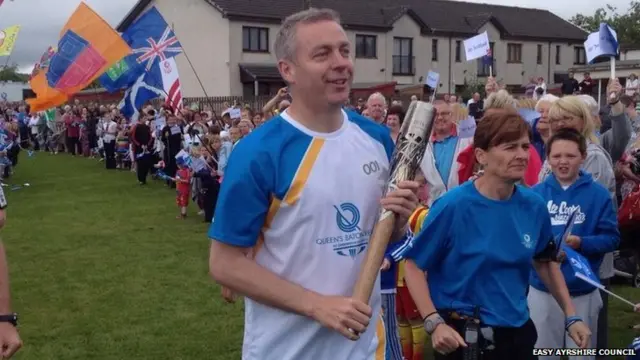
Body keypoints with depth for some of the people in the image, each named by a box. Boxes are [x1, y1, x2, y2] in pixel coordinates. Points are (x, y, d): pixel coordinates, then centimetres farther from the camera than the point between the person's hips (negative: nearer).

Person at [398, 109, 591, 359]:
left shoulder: (534, 206, -4)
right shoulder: (452, 206, -19)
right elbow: (414, 265, -12)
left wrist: (571, 316, 10)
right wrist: (434, 323, -21)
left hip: (518, 331, 5)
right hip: (462, 336, -5)